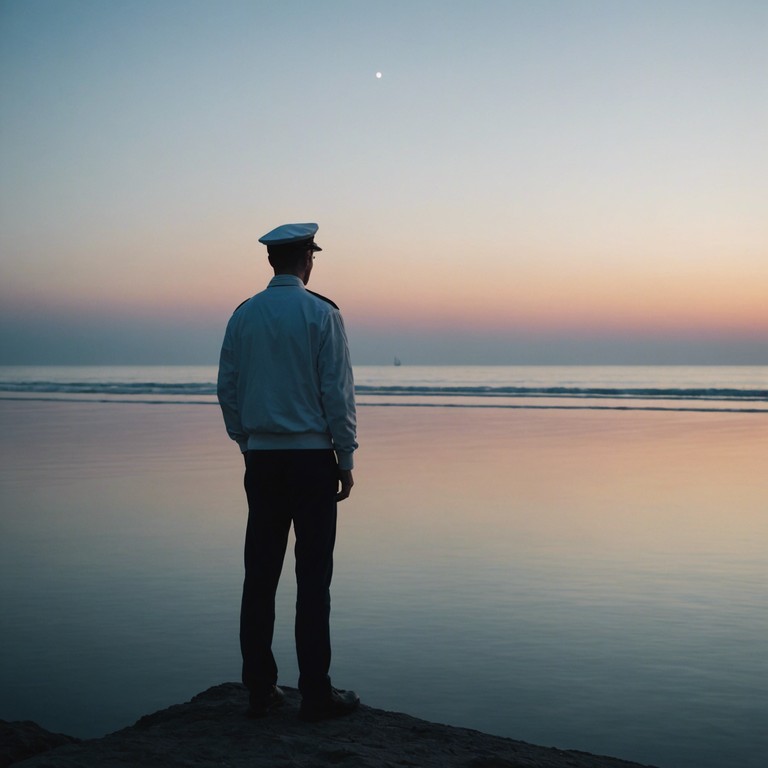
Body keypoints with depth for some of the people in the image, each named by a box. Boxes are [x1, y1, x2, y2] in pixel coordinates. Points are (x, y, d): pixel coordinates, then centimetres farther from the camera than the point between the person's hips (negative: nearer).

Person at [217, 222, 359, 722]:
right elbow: (338, 394, -8)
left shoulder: (243, 316, 6)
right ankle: (316, 693, 4)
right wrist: (346, 460, -1)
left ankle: (260, 688, 14)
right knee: (313, 576, -1)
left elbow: (227, 390, 9)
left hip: (261, 459, 4)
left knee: (261, 573, 8)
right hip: (312, 456, -4)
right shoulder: (321, 314, -7)